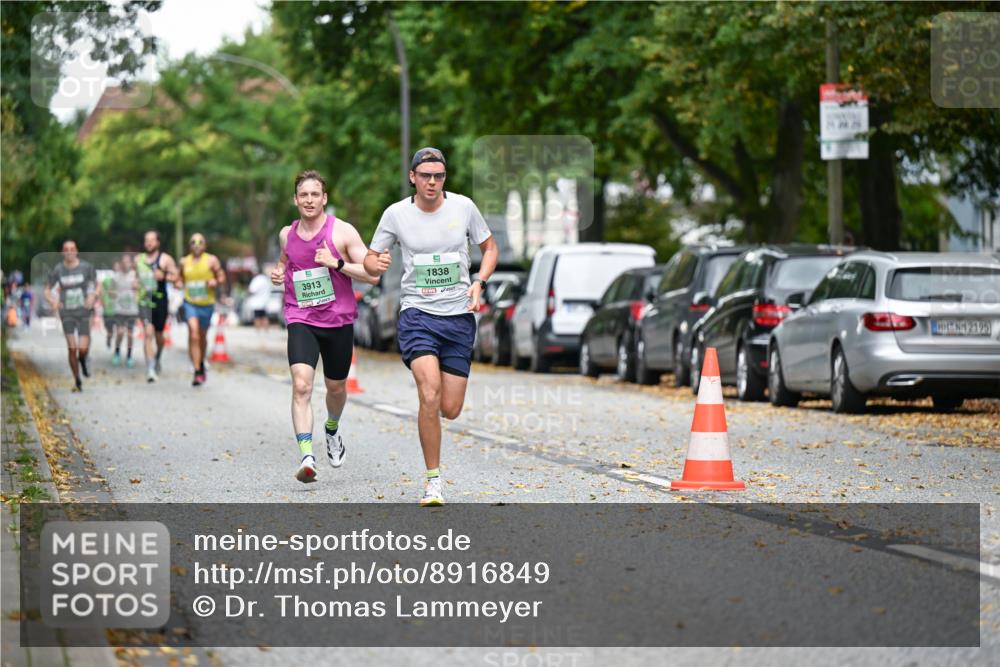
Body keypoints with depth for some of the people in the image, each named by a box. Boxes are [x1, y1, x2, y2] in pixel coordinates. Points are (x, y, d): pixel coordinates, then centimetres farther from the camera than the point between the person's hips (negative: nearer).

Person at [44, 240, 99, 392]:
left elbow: (97, 287, 5)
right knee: (72, 348, -6)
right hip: (67, 313, 1)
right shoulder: (58, 270, 0)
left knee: (83, 349, -10)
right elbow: (47, 290, 8)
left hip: (83, 311, -1)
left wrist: (93, 296, -17)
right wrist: (52, 301, -13)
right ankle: (77, 381, 11)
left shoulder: (86, 267, -3)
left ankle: (83, 360, 28)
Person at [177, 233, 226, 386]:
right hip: (190, 303, 0)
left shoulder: (212, 260, 0)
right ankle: (197, 372, -20)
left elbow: (222, 278, 3)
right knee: (193, 334, -17)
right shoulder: (184, 262, 6)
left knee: (202, 336, 15)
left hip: (207, 304, 0)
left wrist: (215, 283, -19)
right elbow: (180, 278, 20)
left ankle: (201, 364, 41)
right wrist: (179, 283, -2)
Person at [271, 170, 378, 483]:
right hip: (301, 320, 1)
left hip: (338, 320, -1)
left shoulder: (342, 232, -7)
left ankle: (332, 429, 50)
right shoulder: (287, 234, 5)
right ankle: (306, 456, -27)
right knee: (301, 386, -19)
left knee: (336, 387, 16)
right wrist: (278, 273, 5)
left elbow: (372, 274, -8)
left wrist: (337, 263, -20)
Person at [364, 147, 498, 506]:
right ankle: (433, 480, -10)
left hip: (459, 316, 2)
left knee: (450, 409, 0)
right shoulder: (396, 214, -1)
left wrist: (479, 283, -4)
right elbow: (370, 258, 8)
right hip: (417, 314, -2)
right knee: (430, 395, -22)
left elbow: (490, 247, 14)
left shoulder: (463, 207, 1)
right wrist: (376, 264, -16)